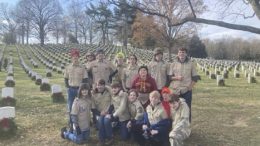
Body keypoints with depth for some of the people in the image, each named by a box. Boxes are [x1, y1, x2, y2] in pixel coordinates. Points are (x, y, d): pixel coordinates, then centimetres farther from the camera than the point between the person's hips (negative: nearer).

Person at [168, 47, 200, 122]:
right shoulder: (173, 64, 7)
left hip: (187, 90, -1)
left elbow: (195, 77, 6)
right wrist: (176, 78, -13)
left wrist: (190, 87, -4)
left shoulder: (190, 64, 5)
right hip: (175, 91, 1)